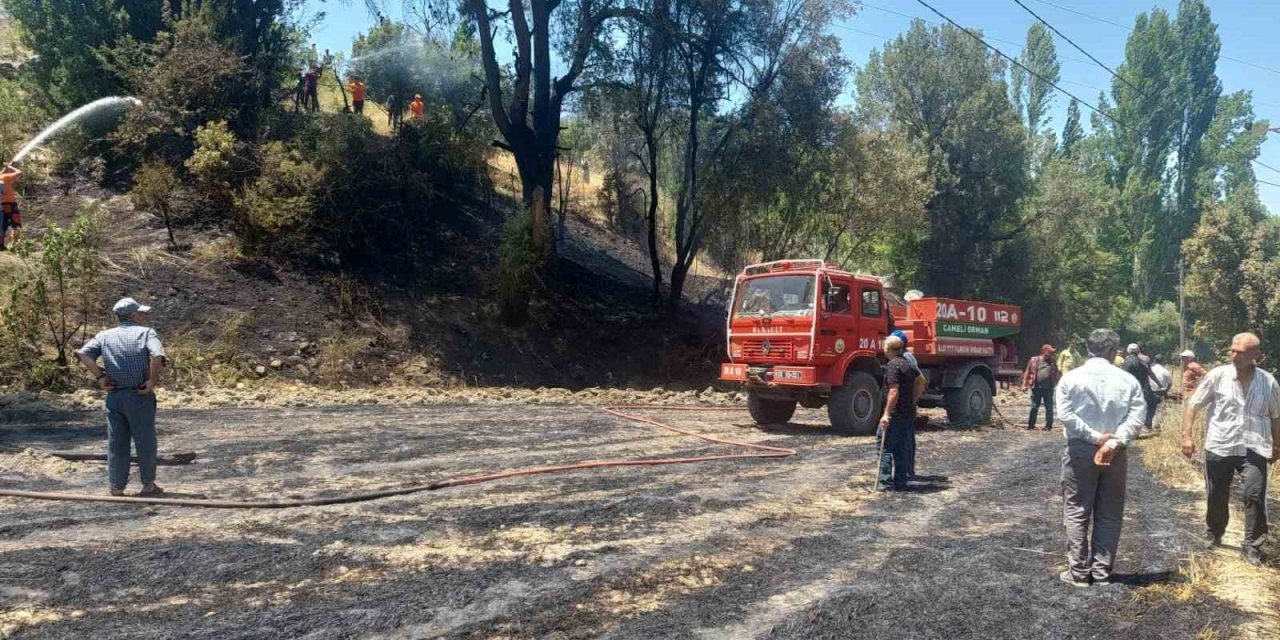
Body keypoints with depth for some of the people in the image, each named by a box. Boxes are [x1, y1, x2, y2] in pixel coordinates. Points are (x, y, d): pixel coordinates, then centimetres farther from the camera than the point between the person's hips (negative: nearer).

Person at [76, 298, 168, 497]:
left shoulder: (104, 336, 9)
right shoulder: (146, 332, -4)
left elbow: (83, 354, -4)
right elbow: (158, 355, -22)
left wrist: (100, 377, 0)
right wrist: (153, 380, -13)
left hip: (114, 396, 4)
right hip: (140, 396, -4)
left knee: (116, 442, 11)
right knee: (145, 441, 8)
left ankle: (117, 488, 16)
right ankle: (148, 485, 17)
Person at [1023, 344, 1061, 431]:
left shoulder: (1053, 362, 8)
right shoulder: (1034, 360, 1)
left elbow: (1057, 374, 15)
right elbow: (1028, 373, 4)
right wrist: (1025, 385, 0)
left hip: (1048, 388, 2)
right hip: (1037, 388, -2)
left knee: (1049, 407, 7)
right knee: (1034, 407, 2)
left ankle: (1048, 425, 16)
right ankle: (1031, 425, 8)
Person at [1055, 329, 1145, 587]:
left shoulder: (1071, 378, -2)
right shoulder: (1128, 380, 1)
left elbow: (1065, 415, -13)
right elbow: (1137, 417, -10)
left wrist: (1096, 437, -10)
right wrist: (1113, 442, -16)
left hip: (1080, 450, -1)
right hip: (1115, 453, 2)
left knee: (1077, 512, 5)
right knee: (1109, 514, 11)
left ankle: (1078, 572, 5)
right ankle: (1102, 571, 14)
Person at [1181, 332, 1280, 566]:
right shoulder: (1218, 375, -5)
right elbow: (1192, 405, 0)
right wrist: (1187, 436, -6)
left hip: (1254, 449, 0)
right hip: (1219, 447, 0)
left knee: (1255, 495, -11)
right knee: (1216, 497, 11)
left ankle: (1252, 546, 1)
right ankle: (1213, 535, 34)